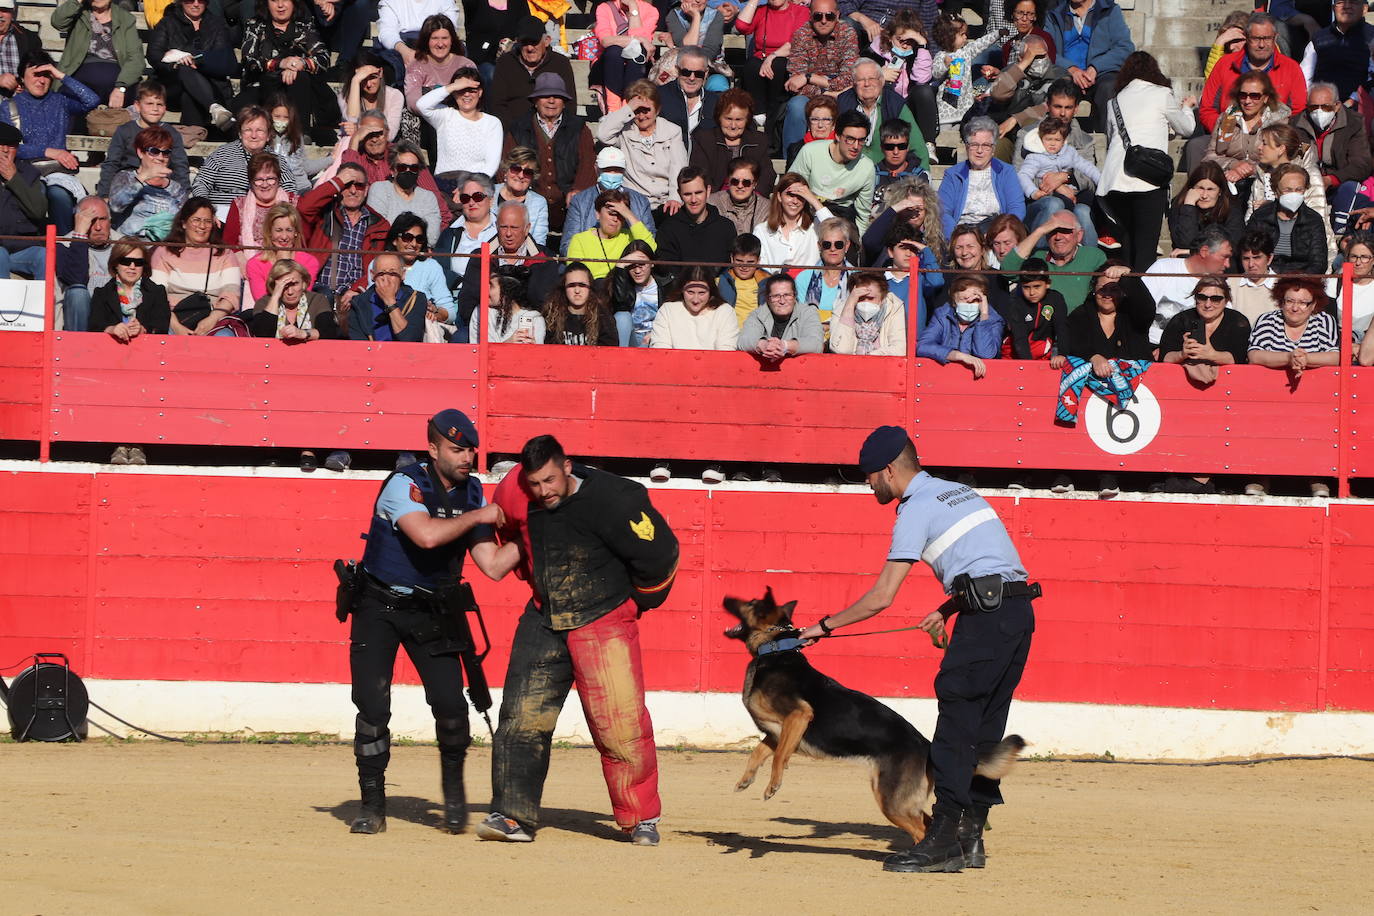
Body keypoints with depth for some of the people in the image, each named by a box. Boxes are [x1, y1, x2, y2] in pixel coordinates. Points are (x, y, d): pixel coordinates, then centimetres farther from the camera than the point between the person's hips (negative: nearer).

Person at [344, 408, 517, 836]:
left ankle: (453, 787, 12)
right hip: (380, 608, -4)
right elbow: (426, 535, -35)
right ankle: (372, 804, 3)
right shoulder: (404, 485, -16)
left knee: (450, 702, -11)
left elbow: (493, 565, -1)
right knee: (372, 706, -10)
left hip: (433, 612, 4)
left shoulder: (471, 493, 1)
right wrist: (477, 517, -23)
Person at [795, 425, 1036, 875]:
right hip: (1020, 610, 9)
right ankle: (970, 836, 13)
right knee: (984, 728, 12)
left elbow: (882, 596, -6)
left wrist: (825, 626, 3)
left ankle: (943, 840, -11)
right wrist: (948, 610, 18)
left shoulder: (916, 508, -3)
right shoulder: (960, 493, 23)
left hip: (987, 615, -9)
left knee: (956, 726, -7)